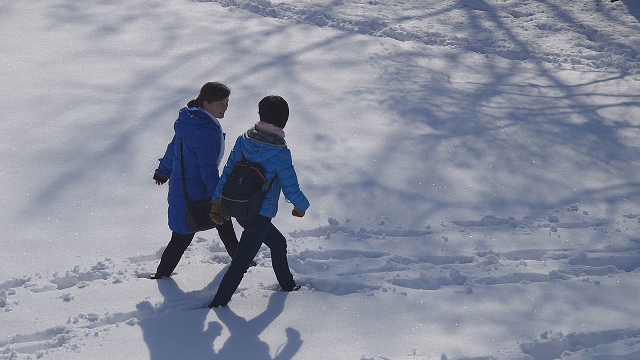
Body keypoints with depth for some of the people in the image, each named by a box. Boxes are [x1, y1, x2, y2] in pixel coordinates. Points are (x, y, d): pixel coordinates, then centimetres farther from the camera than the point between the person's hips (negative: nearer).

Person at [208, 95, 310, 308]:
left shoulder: (244, 139, -3)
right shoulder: (280, 152, -20)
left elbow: (227, 173, 3)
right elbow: (290, 188, -11)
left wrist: (217, 203, 12)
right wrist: (301, 206, 9)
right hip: (259, 216, -8)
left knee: (278, 243, 28)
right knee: (240, 263, 2)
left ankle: (288, 286, 45)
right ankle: (217, 305, 7)